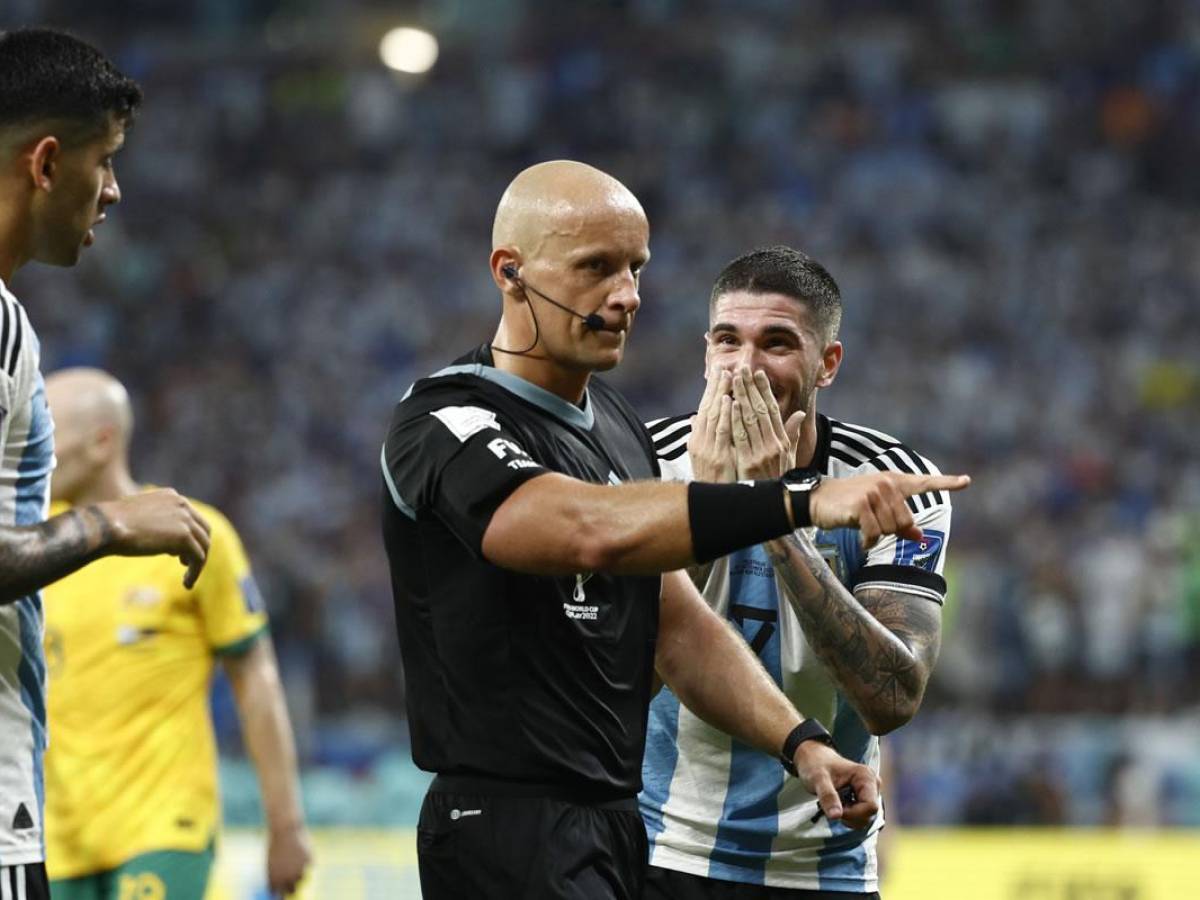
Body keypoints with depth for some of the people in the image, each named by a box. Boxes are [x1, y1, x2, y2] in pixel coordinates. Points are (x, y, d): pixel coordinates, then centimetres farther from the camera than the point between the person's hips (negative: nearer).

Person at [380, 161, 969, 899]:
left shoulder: (618, 425, 15)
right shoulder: (448, 427, -13)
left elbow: (678, 627, 15)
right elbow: (593, 529, -31)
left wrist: (798, 742, -1)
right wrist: (802, 502, -39)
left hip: (617, 826, 9)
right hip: (507, 833, -9)